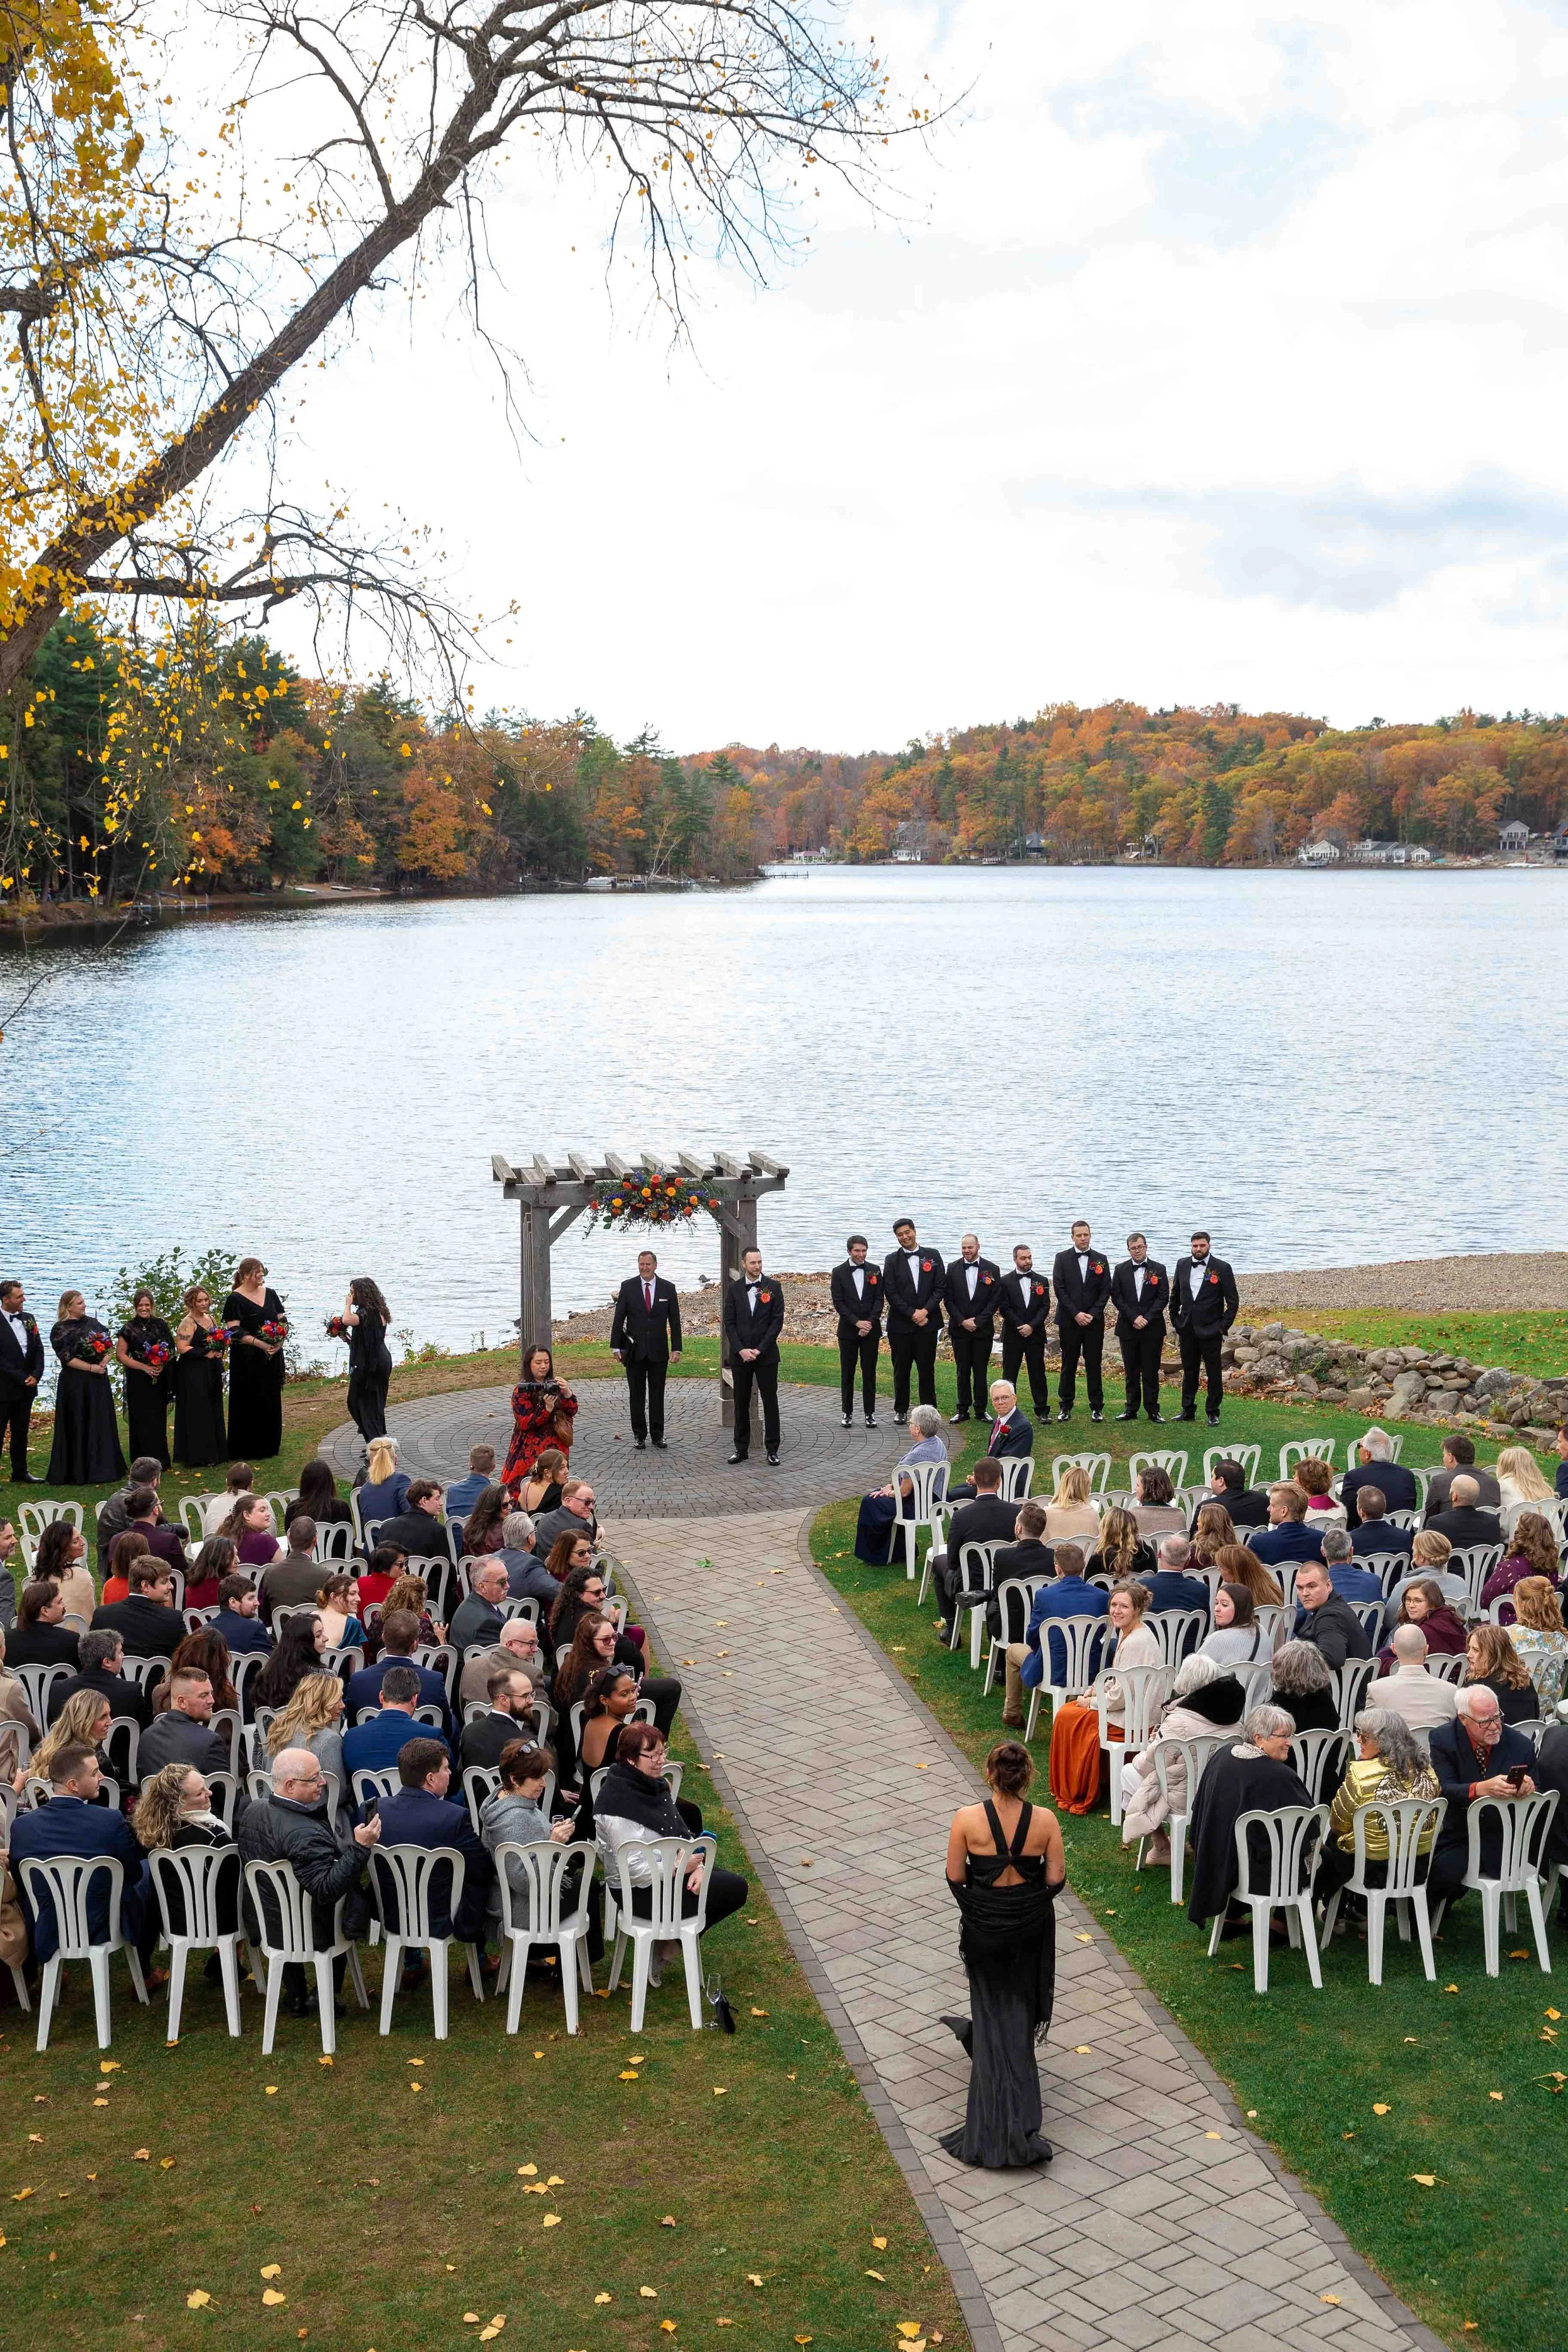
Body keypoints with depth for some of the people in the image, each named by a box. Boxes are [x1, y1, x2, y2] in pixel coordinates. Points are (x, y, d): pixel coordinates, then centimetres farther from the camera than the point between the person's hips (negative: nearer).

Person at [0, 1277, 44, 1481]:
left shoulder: (28, 1319, 8)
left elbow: (38, 1350, 10)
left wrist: (36, 1375, -5)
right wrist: (21, 1378, -14)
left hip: (26, 1387, 7)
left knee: (21, 1432, 15)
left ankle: (20, 1473, 24)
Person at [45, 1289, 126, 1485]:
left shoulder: (93, 1322, 10)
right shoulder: (61, 1330, -6)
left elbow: (109, 1344, 11)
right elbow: (67, 1358, -12)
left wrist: (105, 1360, -9)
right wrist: (91, 1368, -15)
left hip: (99, 1381, 5)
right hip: (75, 1383, -5)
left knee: (101, 1423, 7)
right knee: (78, 1426, -1)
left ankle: (103, 1467, 15)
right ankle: (78, 1472, 5)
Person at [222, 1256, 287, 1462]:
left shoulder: (270, 1294, 9)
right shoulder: (235, 1299, -7)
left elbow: (283, 1321, 10)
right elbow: (234, 1331, -13)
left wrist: (280, 1341, -9)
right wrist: (260, 1344, -20)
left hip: (272, 1358, 5)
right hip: (247, 1359, -5)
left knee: (272, 1400, 10)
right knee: (251, 1402, -1)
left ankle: (270, 1444, 21)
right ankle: (252, 1449, 5)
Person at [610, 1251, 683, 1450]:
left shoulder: (668, 1288, 2)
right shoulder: (628, 1287, 0)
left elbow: (675, 1321, 5)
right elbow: (618, 1319, 1)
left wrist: (676, 1349, 0)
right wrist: (616, 1346, -4)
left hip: (659, 1351, 0)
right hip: (634, 1351, 0)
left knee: (657, 1395, 5)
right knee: (636, 1395, 5)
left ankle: (657, 1435, 13)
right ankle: (639, 1434, 13)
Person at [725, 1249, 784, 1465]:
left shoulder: (773, 1287, 0)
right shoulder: (734, 1289, 5)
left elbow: (778, 1320, -5)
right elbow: (729, 1323, 2)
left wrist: (760, 1349, -11)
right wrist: (741, 1350, -11)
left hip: (766, 1355, -2)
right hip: (740, 1356, 2)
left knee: (770, 1402, 0)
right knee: (741, 1403, 7)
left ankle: (772, 1449, 6)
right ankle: (741, 1449, 14)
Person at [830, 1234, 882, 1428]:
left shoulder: (874, 1272, 6)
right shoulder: (839, 1273, 1)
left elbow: (879, 1300, 2)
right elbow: (838, 1303, -5)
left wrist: (870, 1323, -11)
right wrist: (857, 1322, -14)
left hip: (871, 1330, 1)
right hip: (848, 1331, -1)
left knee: (869, 1372, 3)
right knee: (847, 1373, 4)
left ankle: (870, 1413, 8)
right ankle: (847, 1413, 11)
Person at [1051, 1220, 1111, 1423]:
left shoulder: (1100, 1260, 6)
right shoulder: (1062, 1258, 2)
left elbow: (1106, 1290, 3)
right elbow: (1059, 1288, -4)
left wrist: (1092, 1314, -8)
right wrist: (1076, 1314, -11)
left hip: (1094, 1321, 1)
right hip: (1069, 1321, -1)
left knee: (1094, 1364, 3)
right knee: (1069, 1364, 4)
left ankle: (1097, 1407, 8)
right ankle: (1065, 1406, 11)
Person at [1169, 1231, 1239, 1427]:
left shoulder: (1222, 1268, -7)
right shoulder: (1182, 1265, 5)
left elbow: (1233, 1301, -5)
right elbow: (1175, 1295, 14)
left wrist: (1223, 1326, -9)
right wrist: (1175, 1321, 9)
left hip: (1210, 1330, -4)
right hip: (1187, 1329, 4)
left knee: (1214, 1373, 3)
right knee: (1189, 1372, 13)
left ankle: (1213, 1413, 10)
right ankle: (1188, 1410, 21)